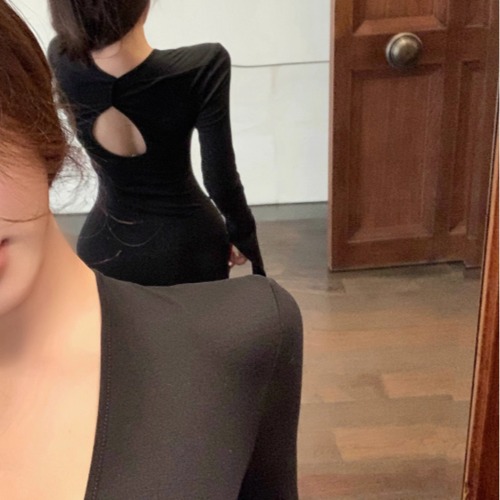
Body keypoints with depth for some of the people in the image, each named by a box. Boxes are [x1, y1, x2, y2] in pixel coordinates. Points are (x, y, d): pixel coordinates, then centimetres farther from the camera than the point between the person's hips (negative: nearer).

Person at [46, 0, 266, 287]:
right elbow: (220, 180, -16)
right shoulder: (200, 68, -27)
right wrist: (243, 231, 1)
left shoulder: (63, 62, -18)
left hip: (105, 251, 2)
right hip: (187, 245, -2)